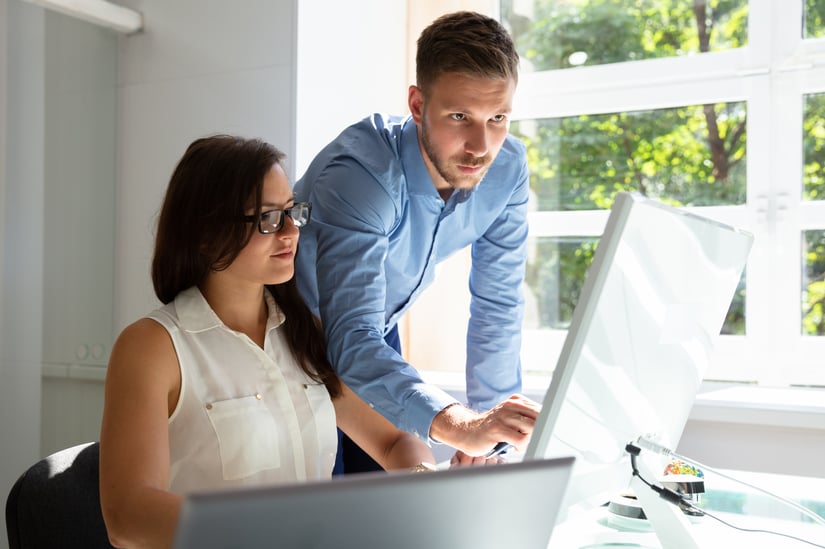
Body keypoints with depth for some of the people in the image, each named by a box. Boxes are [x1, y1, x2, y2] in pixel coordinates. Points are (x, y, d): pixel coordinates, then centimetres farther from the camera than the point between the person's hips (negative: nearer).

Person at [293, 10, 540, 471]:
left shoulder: (507, 167, -18)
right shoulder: (358, 172, -35)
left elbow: (497, 305, -10)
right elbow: (352, 338, -45)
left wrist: (486, 431, -15)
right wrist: (459, 425, -59)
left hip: (379, 336, 5)